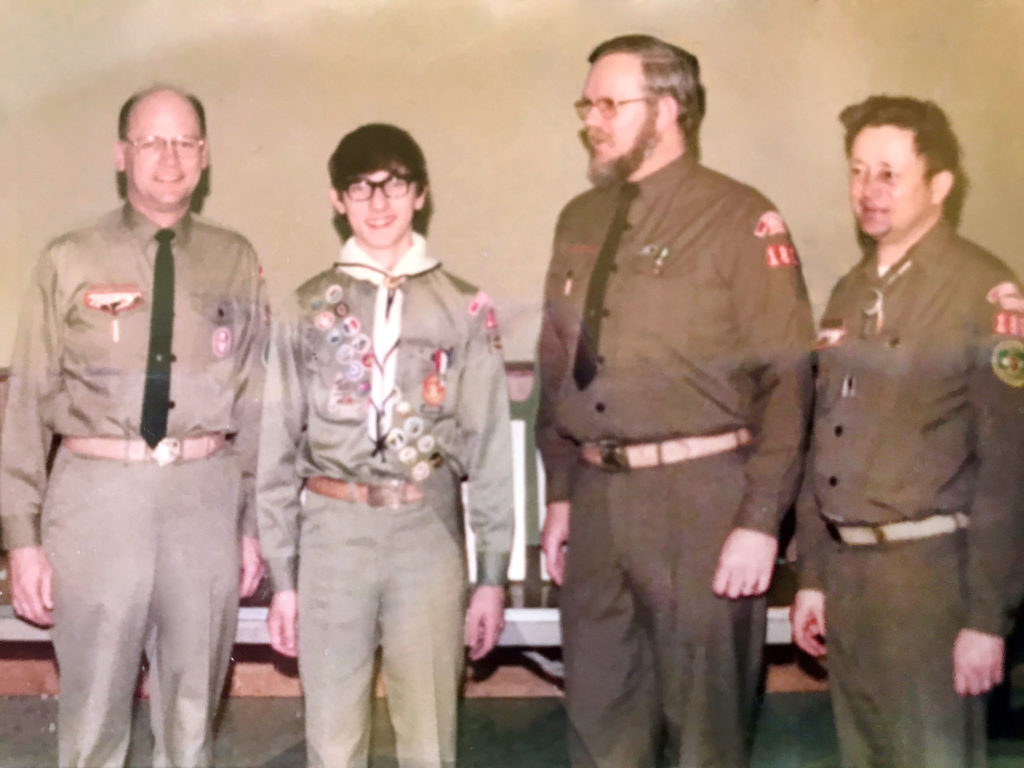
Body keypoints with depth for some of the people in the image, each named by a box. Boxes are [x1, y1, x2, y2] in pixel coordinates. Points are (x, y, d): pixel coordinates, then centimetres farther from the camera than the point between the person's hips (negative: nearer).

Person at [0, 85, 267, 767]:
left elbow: (255, 399, 7)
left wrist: (255, 523, 5)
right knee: (94, 711, 6)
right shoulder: (70, 262, 1)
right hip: (97, 491, -1)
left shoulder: (236, 262, 7)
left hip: (208, 494, 2)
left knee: (193, 708, 12)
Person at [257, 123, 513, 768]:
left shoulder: (464, 309, 3)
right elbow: (280, 447, 6)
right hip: (333, 533, 1)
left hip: (429, 533, -1)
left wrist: (493, 574, 0)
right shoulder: (309, 309, 5)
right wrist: (282, 574, 3)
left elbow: (489, 445, 3)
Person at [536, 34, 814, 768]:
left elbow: (786, 378, -10)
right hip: (597, 493, 6)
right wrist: (560, 492, 12)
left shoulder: (739, 218, -7)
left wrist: (761, 519, -15)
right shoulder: (580, 221, 12)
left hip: (700, 494, -6)